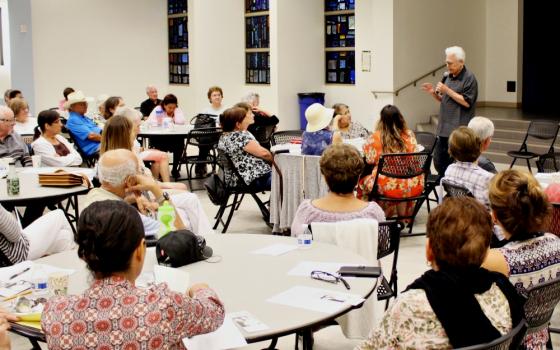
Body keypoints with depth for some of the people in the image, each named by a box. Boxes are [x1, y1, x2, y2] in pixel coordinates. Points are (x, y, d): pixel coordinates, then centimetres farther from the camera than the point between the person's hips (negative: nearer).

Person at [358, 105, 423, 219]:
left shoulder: (376, 137, -9)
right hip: (413, 186, 4)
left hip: (387, 186, -3)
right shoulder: (409, 135, 2)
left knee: (364, 180, 27)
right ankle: (404, 215, 43)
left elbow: (370, 160, -5)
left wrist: (366, 145, 13)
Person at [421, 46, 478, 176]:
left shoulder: (469, 78, -8)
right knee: (439, 162, 11)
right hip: (444, 129, 8)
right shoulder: (447, 76, 15)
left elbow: (466, 102, -16)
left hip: (459, 131, -8)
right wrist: (434, 93, 3)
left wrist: (446, 90, -16)